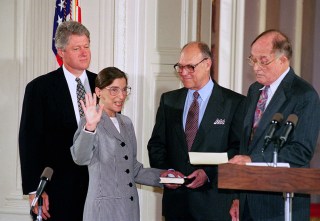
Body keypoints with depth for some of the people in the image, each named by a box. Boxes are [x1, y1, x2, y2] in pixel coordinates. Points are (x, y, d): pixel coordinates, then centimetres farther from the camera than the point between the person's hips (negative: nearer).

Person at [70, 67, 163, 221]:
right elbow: (81, 158, -25)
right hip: (105, 208, -6)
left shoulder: (126, 123, 15)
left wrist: (162, 177, 6)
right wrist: (90, 127, -40)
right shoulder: (92, 123, -7)